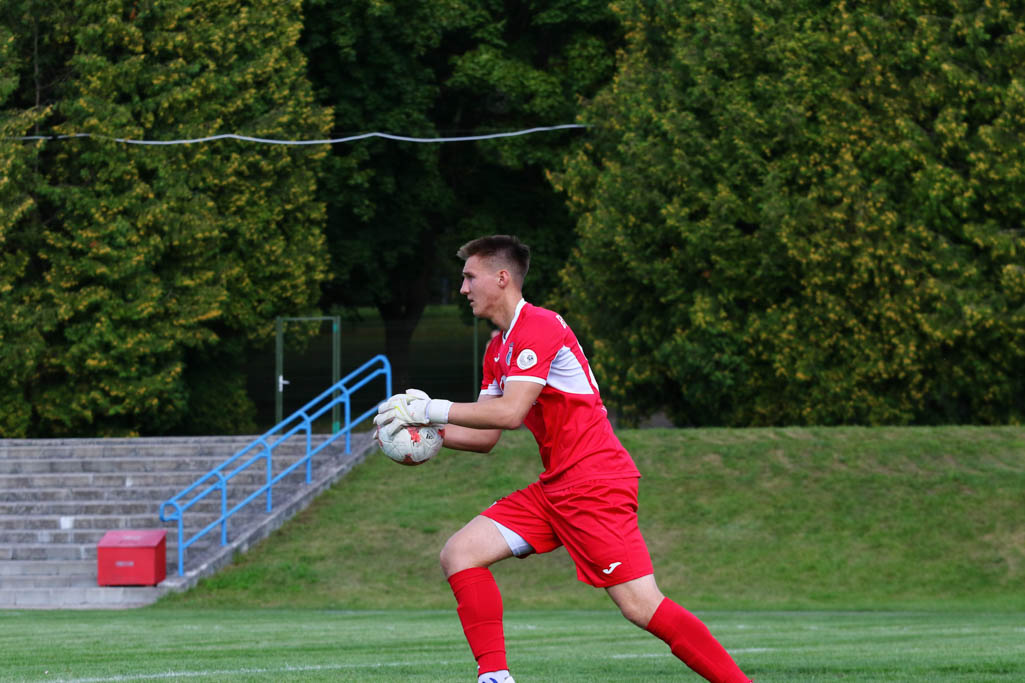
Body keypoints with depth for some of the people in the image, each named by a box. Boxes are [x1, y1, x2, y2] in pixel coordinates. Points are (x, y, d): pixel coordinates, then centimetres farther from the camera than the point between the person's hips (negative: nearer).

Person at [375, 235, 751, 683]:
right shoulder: (498, 350, 19)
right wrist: (424, 430, 4)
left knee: (641, 605, -16)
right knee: (459, 554, -2)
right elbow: (485, 438, 19)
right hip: (554, 489, 10)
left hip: (595, 485, -10)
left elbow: (509, 412, -22)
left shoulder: (538, 327, -12)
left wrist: (430, 408, -16)